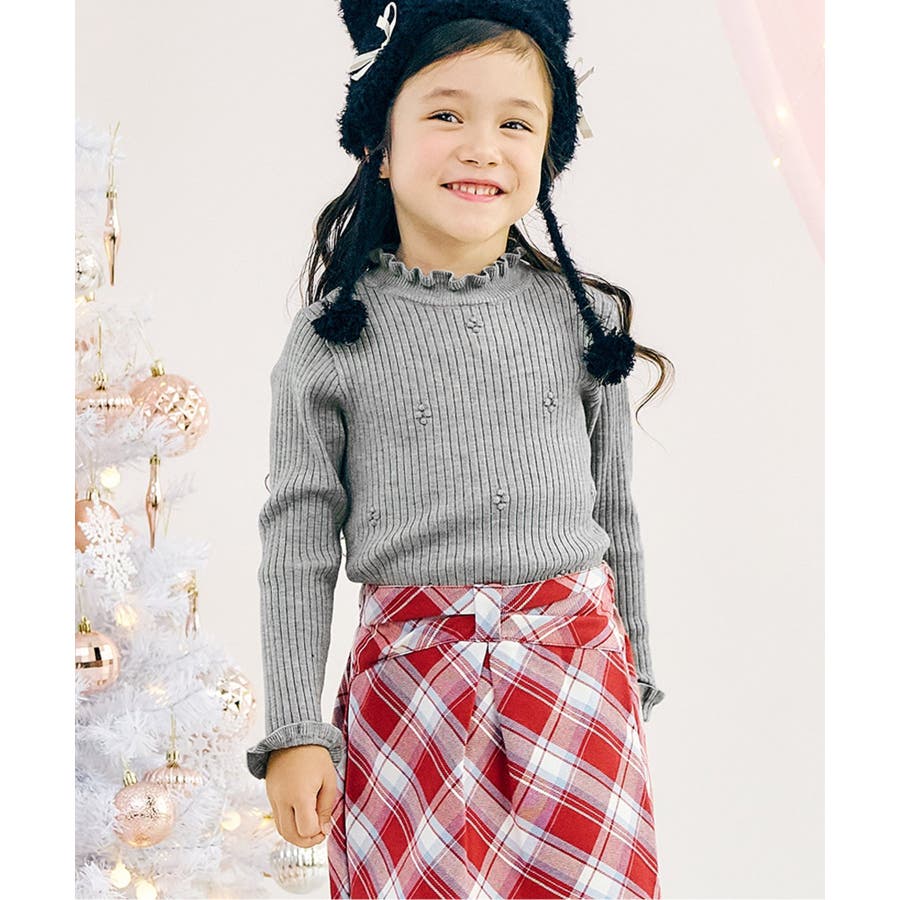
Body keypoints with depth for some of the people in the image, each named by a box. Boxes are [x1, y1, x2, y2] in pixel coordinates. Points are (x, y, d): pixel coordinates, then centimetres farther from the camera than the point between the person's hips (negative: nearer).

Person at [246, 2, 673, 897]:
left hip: (579, 668, 2)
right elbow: (297, 541, 0)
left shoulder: (585, 318, 4)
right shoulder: (331, 339, -2)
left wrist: (632, 679, 16)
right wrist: (294, 732, -2)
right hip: (411, 679, -1)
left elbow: (613, 509, 12)